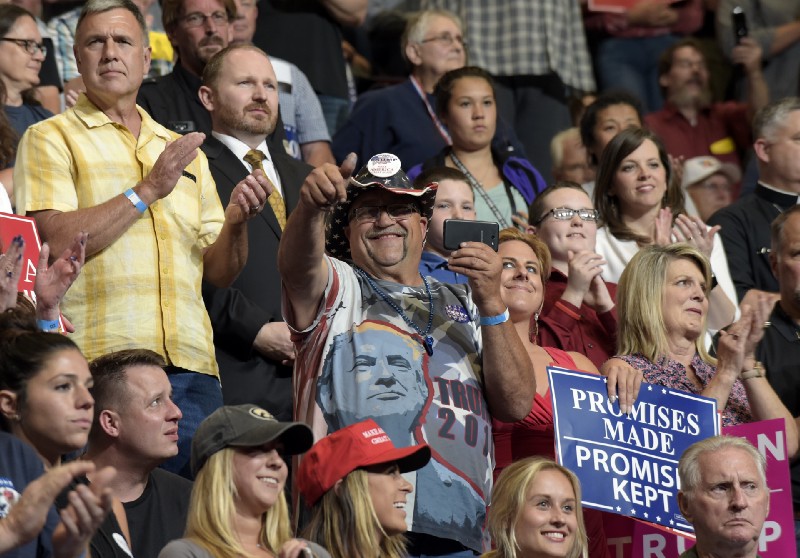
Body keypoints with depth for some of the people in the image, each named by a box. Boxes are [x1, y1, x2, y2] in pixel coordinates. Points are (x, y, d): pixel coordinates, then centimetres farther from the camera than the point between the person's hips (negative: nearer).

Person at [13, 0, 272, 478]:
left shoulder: (183, 150, 21)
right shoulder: (51, 139, 5)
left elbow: (219, 272, 18)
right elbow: (58, 241, -11)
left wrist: (237, 220, -2)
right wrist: (148, 190, -10)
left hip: (192, 367, 5)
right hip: (101, 365, -5)